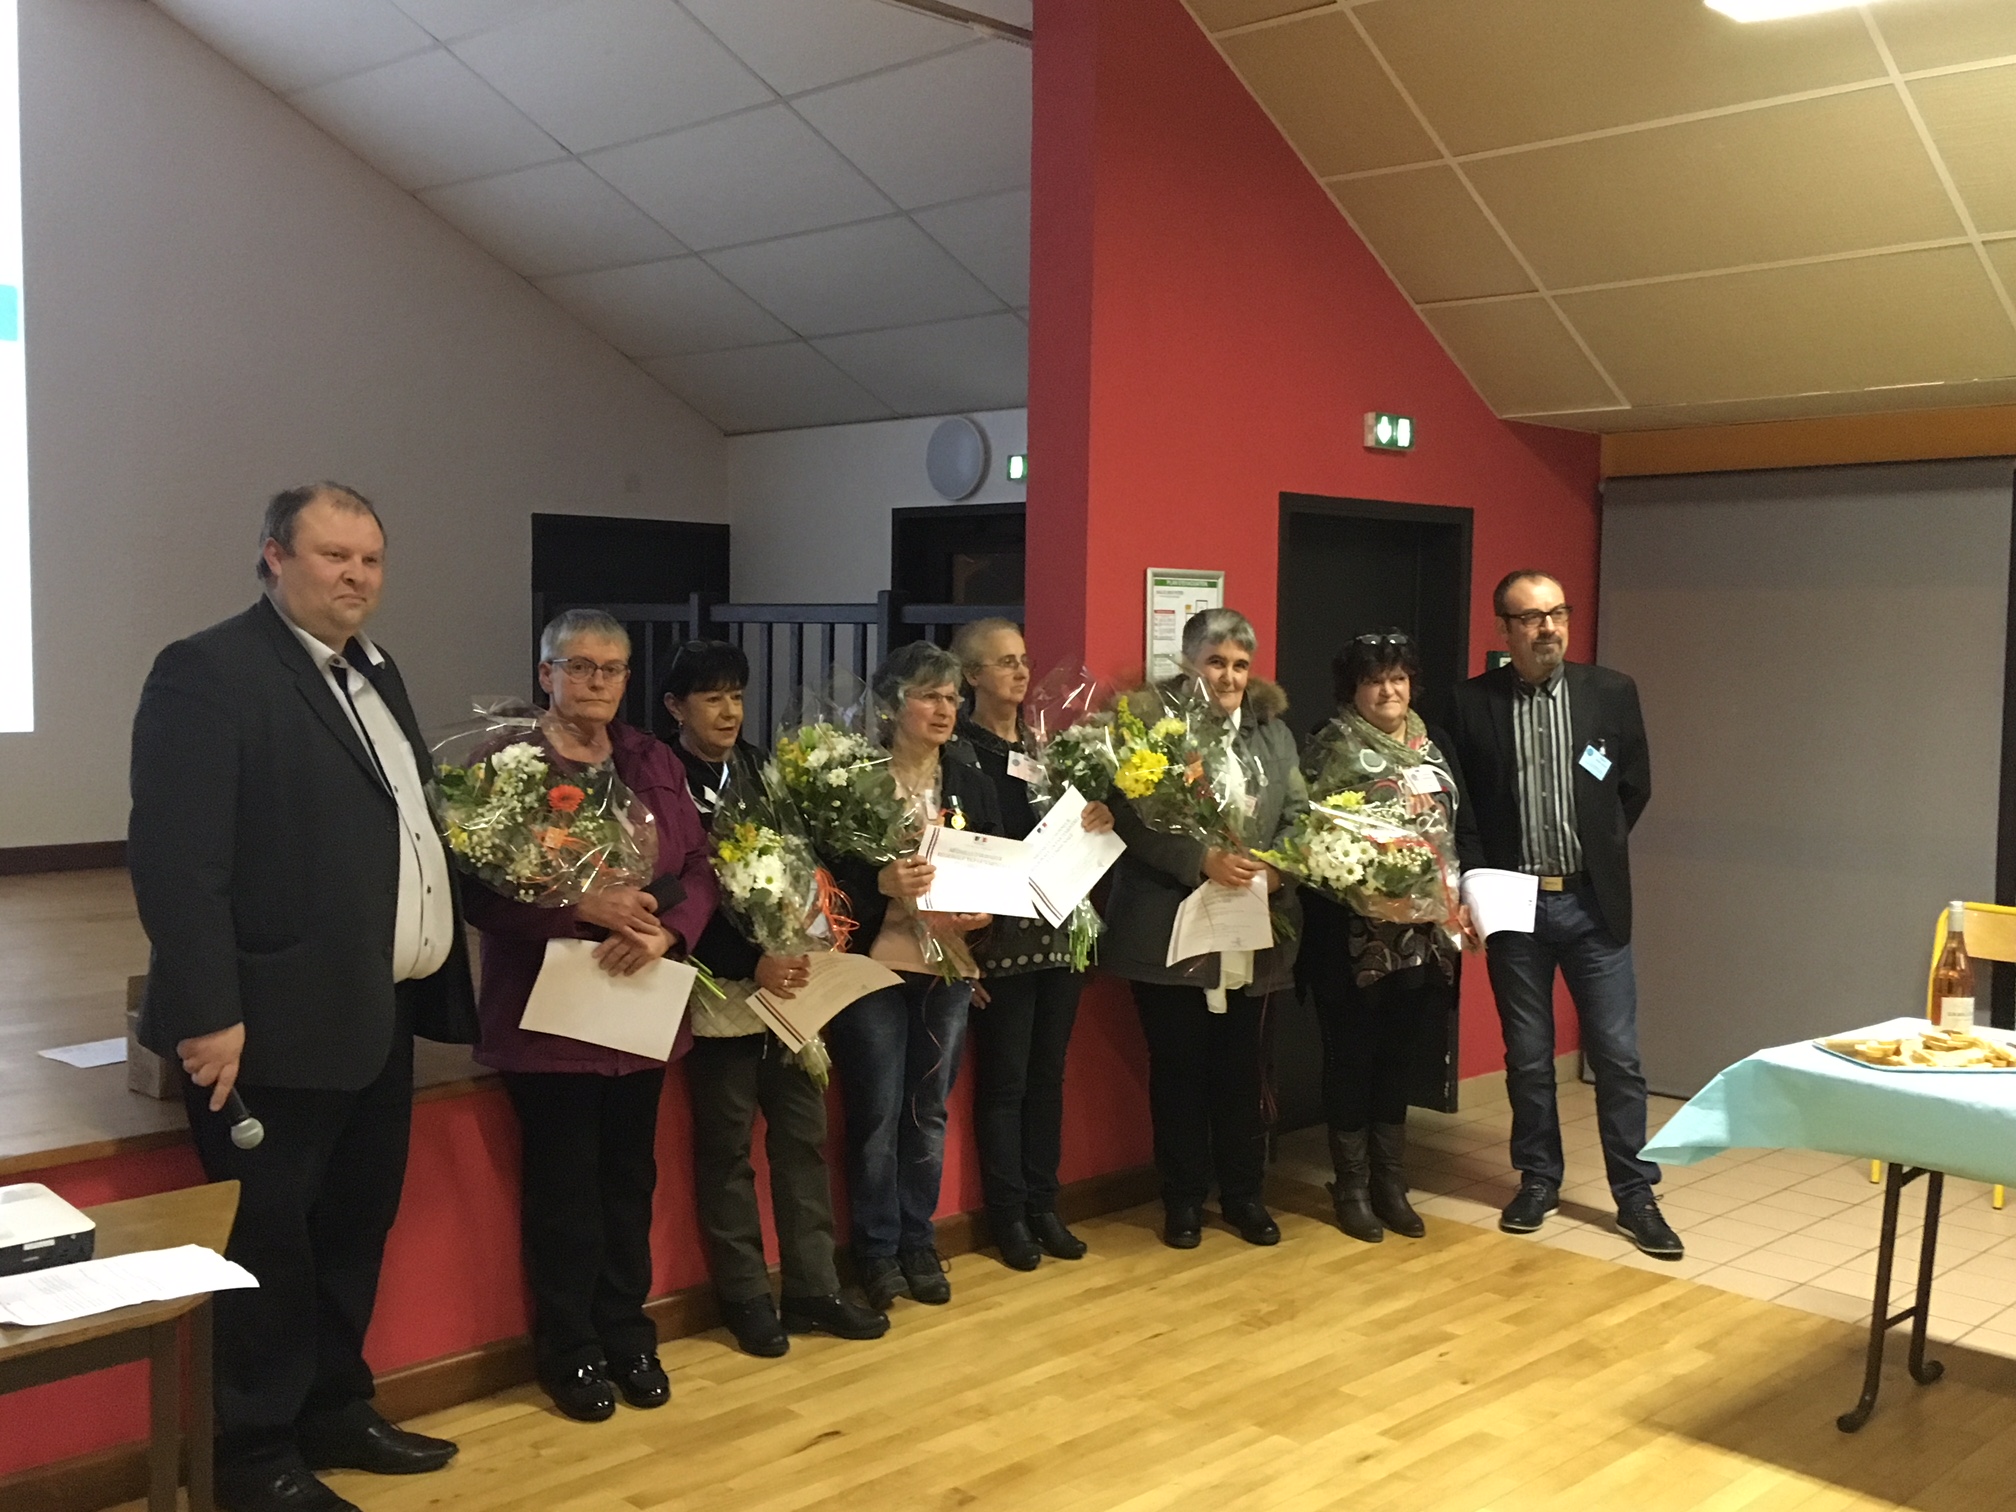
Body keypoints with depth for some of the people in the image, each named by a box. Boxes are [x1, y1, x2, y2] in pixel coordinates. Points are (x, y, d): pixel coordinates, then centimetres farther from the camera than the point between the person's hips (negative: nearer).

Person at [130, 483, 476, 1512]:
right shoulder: (209, 672, -12)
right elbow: (176, 858, -19)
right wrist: (209, 1014, -23)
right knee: (268, 1246, 5)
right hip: (274, 1027, -8)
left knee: (354, 1230, 19)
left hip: (379, 1018, 9)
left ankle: (335, 1409, 35)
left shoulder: (373, 673, 15)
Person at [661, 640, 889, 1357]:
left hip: (789, 978, 6)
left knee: (803, 1136, 10)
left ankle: (813, 1287, 21)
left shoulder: (758, 767, 8)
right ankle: (745, 1296, 20)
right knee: (727, 1148, 7)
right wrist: (750, 964, -19)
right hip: (720, 993, -5)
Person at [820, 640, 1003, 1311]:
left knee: (929, 1110, 12)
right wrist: (884, 882, -29)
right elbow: (828, 868, -12)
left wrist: (987, 906, -12)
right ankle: (877, 1250, 17)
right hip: (874, 962, -4)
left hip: (949, 962, 4)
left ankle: (919, 1243, 25)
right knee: (877, 1112, 2)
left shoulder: (968, 776, 7)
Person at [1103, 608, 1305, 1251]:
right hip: (1171, 931, -4)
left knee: (1241, 1066, 12)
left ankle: (1243, 1193, 26)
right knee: (1177, 1066, 7)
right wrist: (1202, 860, -21)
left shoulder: (1273, 732, 12)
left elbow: (1299, 816, 7)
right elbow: (1132, 819, -12)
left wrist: (1281, 865, -12)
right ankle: (1183, 1198, 21)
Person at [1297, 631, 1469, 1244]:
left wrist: (1464, 899, 7)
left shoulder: (1433, 748, 13)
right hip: (1352, 935, -5)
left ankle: (1391, 1183, 22)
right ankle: (1352, 1188, 16)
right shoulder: (1329, 749, -4)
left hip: (1424, 933, 5)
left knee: (1399, 1056, 12)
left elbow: (1459, 830, 16)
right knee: (1351, 1056, 4)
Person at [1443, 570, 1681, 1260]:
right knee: (1527, 1057, 11)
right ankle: (1538, 1179, 26)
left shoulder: (1612, 692, 0)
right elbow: (1460, 807, 2)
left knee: (1617, 1056, 3)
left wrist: (1597, 854, 10)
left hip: (1593, 902, 0)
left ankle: (1635, 1195, 14)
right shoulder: (1472, 704, -3)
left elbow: (1635, 787, 10)